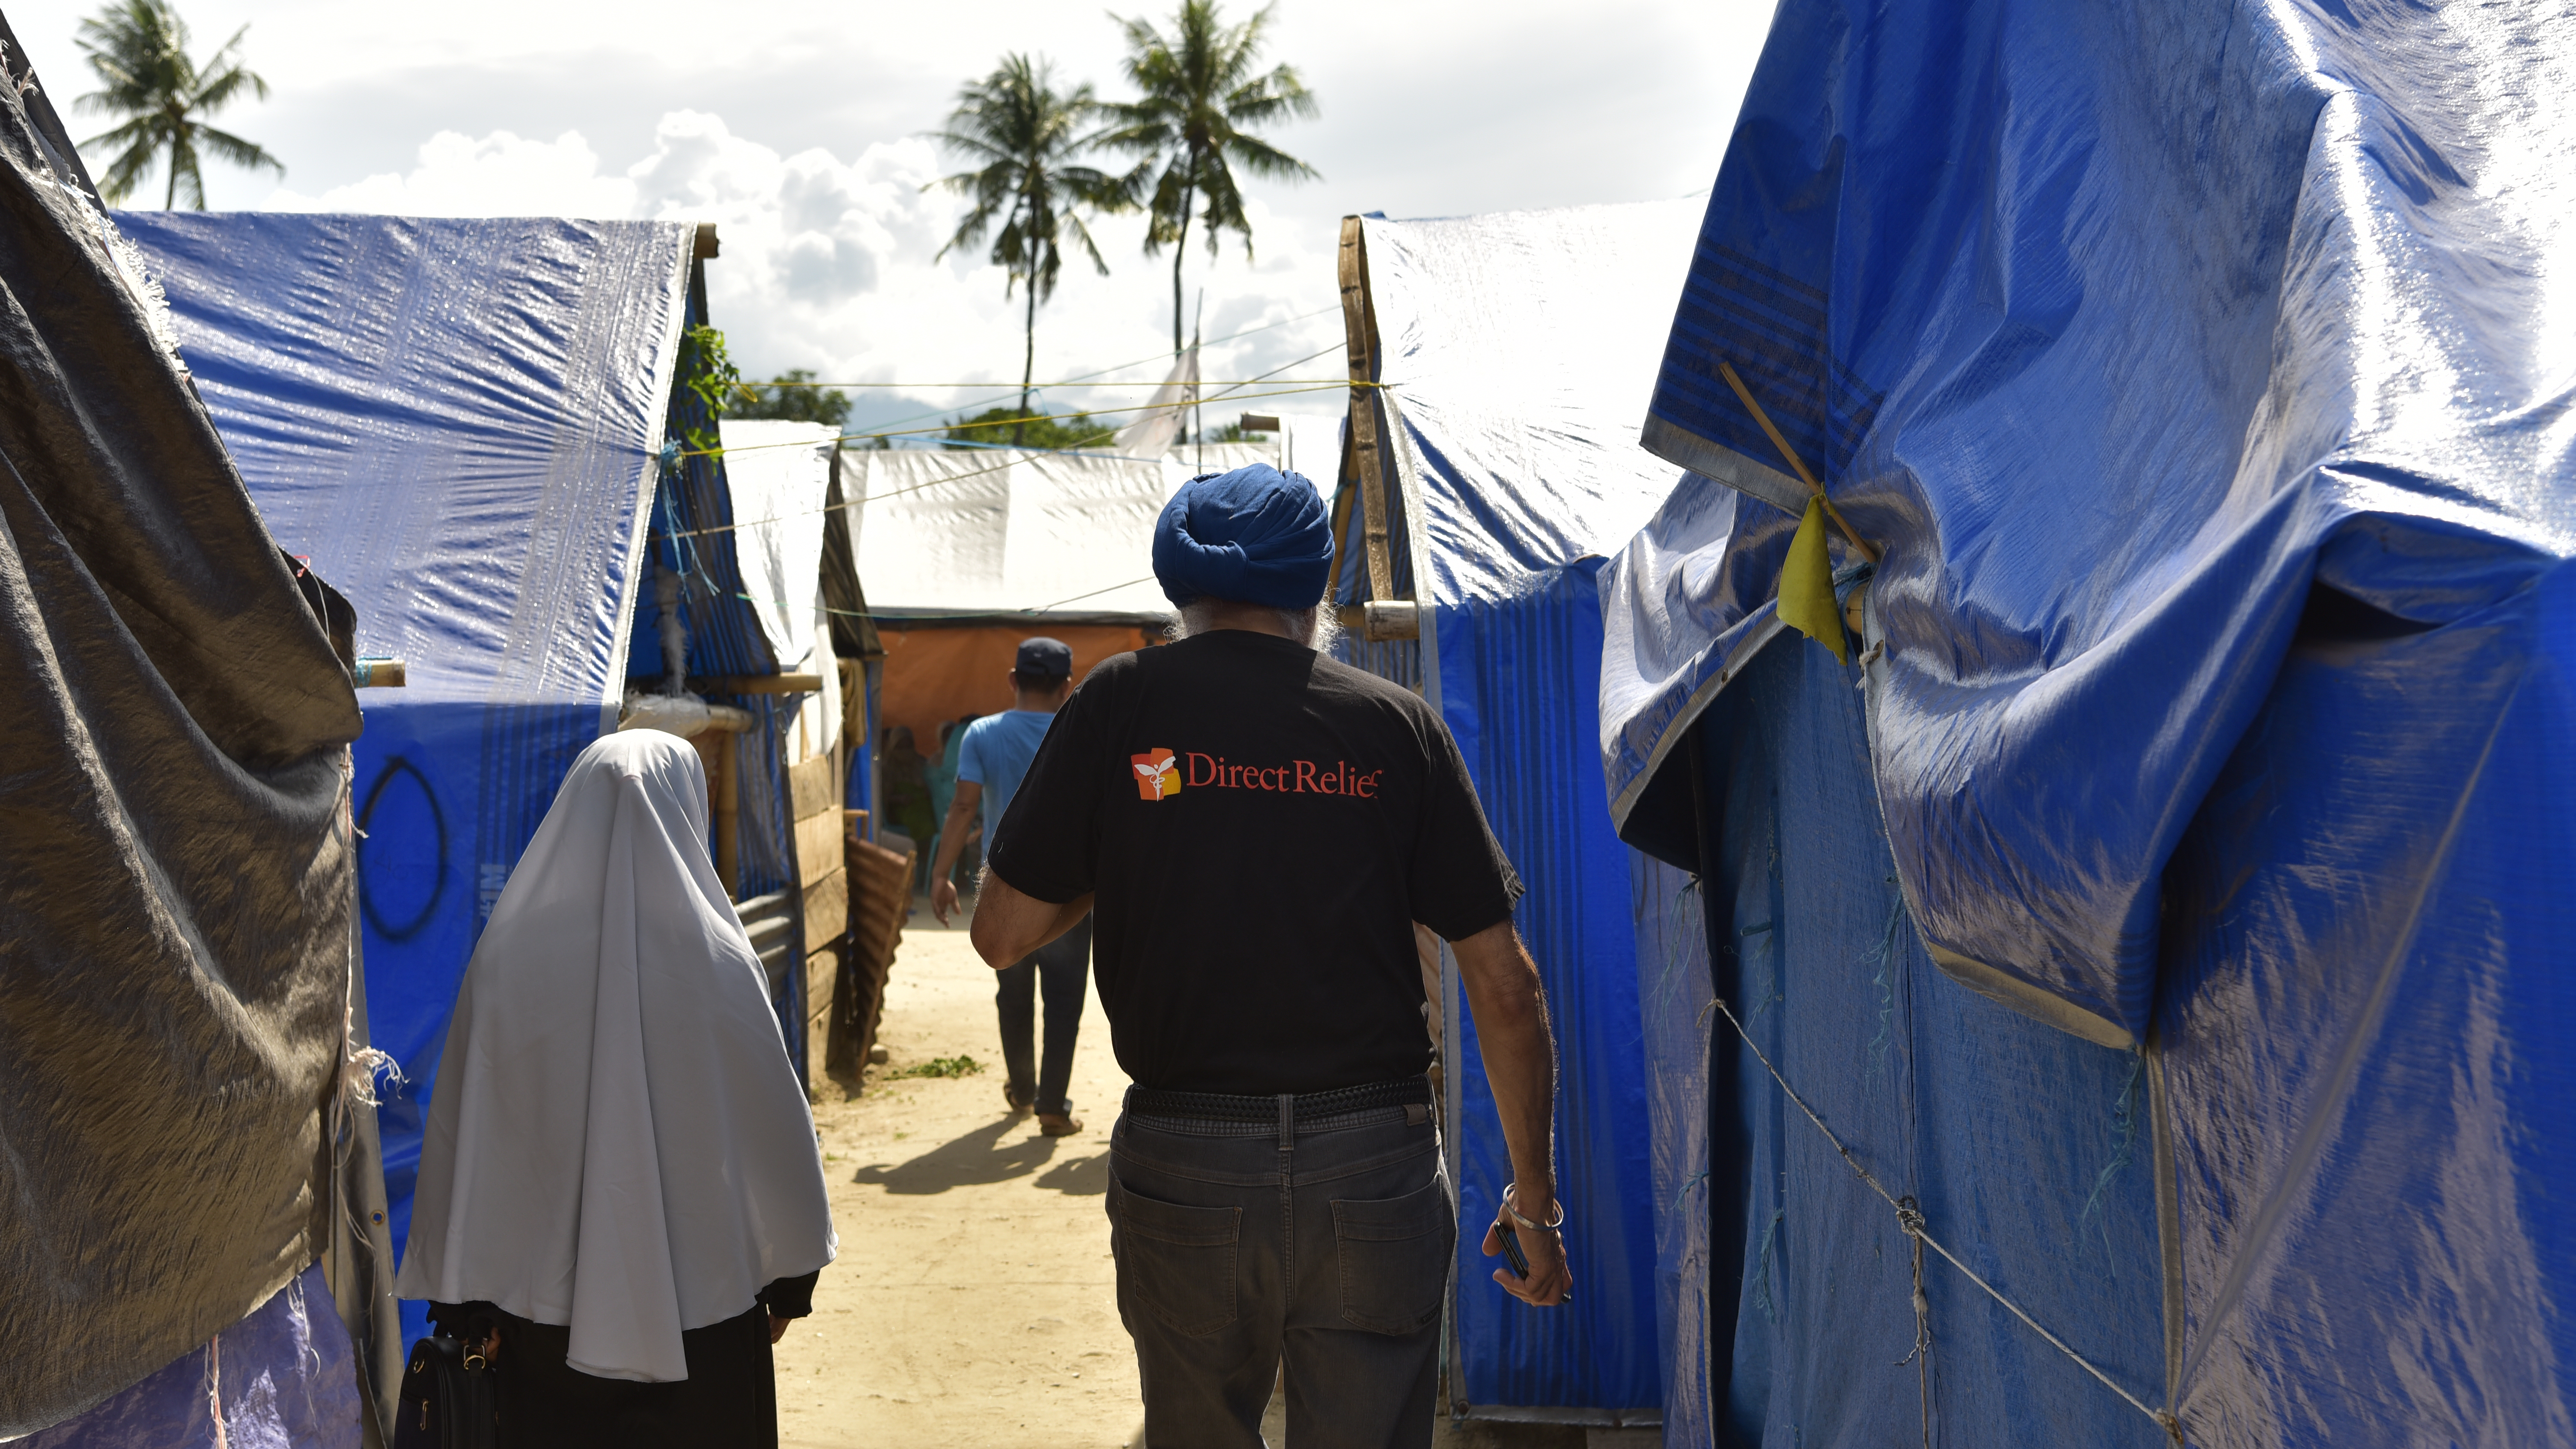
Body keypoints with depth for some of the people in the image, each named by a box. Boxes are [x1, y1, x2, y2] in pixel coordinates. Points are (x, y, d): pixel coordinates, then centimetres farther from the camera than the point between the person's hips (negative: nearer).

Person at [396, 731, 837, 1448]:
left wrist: (467, 1300, 8)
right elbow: (775, 1127, -5)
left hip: (547, 1305, 2)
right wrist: (788, 1278, 9)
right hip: (703, 1303, -1)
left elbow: (468, 1139, -3)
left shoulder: (507, 959, -10)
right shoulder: (717, 958, -12)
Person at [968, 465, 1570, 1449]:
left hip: (1182, 1172, 0)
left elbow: (1002, 934, 1)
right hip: (1376, 1165, 0)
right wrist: (1534, 1196, 9)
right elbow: (1504, 986, 1)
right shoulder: (1397, 724, 2)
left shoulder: (1121, 704, 0)